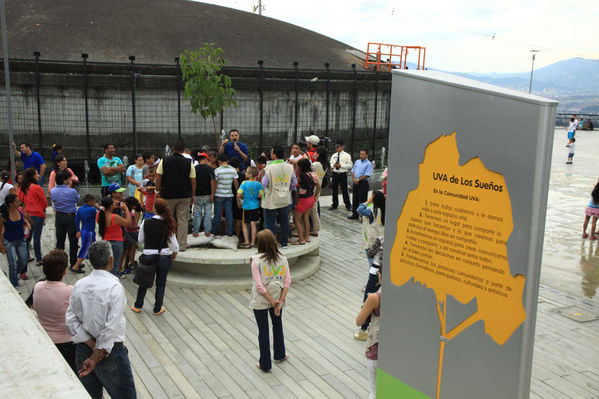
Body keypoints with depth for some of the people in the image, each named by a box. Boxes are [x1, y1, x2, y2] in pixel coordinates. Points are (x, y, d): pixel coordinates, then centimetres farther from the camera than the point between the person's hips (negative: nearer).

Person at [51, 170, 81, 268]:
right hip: (70, 217, -5)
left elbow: (54, 201, 11)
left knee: (60, 241, 13)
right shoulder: (72, 191, -19)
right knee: (73, 241, 4)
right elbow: (78, 199, 0)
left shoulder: (53, 191, -4)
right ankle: (74, 263, 8)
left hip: (58, 216, 5)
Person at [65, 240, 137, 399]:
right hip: (110, 352, -6)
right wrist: (96, 358, -16)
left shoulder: (79, 285, -3)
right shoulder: (115, 287, -19)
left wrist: (92, 345, -7)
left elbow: (70, 320, -4)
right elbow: (111, 328, -23)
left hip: (83, 350, 6)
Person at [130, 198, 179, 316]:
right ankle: (157, 309, 24)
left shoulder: (145, 222, -10)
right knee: (161, 283, 15)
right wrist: (174, 253, 12)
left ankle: (137, 306, 32)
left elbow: (141, 240, 1)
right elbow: (174, 244, -7)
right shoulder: (168, 225, -11)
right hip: (164, 257, 0)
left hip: (148, 256, 0)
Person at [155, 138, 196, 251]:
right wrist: (193, 196, 8)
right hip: (185, 196, 0)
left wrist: (158, 191, 6)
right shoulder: (189, 163, -2)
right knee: (183, 220, 5)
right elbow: (193, 181, 0)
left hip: (168, 195, 0)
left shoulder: (164, 161, -2)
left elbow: (158, 178, -3)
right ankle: (182, 245, 7)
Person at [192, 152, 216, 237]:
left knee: (197, 214, 7)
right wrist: (212, 194, -7)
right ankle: (207, 231, 10)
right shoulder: (210, 169, -5)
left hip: (198, 195, 1)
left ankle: (195, 232, 10)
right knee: (208, 214, 8)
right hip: (208, 195, 0)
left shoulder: (194, 169, -2)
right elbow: (212, 182, -10)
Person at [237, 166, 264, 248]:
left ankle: (246, 242, 7)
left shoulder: (244, 183, -14)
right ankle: (252, 242, 12)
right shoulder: (258, 184, -7)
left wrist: (239, 202, 0)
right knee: (253, 224, 8)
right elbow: (261, 195, -7)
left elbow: (238, 195, -17)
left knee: (244, 223, 12)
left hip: (246, 207, -3)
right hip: (255, 206, 3)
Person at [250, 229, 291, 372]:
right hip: (278, 299, 3)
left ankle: (265, 364, 21)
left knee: (263, 331, 10)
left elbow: (259, 285, -19)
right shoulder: (282, 259, -6)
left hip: (260, 301, -3)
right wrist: (280, 302, -10)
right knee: (278, 325, 25)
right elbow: (287, 282, -9)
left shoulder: (256, 260, -16)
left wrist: (273, 301, -12)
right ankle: (280, 355, 42)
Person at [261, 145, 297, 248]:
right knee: (284, 221, 16)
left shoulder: (269, 167, -17)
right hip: (285, 200, 4)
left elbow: (264, 184, -15)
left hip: (271, 200, -4)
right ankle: (284, 242, 26)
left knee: (270, 223, 6)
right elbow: (294, 183, 4)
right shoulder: (289, 167, -2)